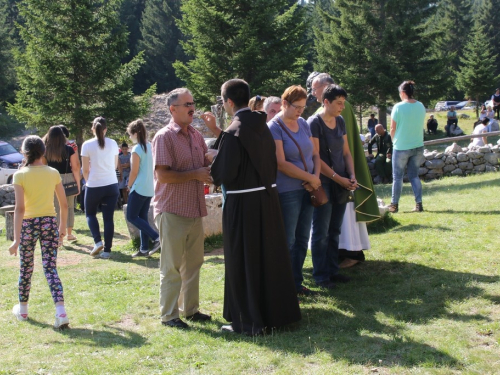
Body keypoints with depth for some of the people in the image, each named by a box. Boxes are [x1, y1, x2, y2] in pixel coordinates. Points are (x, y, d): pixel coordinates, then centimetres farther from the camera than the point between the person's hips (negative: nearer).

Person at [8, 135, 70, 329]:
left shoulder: (20, 175, -8)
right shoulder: (53, 173, 1)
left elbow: (20, 208, -15)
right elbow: (64, 204, 4)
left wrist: (16, 239, -14)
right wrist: (62, 228, 18)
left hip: (28, 224, -2)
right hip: (50, 223, 2)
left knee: (26, 268, 16)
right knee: (50, 268, 1)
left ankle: (22, 309, 34)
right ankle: (61, 312, -14)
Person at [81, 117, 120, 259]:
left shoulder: (87, 145, -7)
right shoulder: (113, 144, 1)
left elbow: (85, 169, -3)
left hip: (93, 185, -2)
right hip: (111, 185, 2)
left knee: (90, 213, 18)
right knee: (108, 217, 4)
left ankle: (98, 242, 1)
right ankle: (107, 250, 2)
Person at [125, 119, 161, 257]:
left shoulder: (137, 149, -15)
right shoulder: (150, 146, 9)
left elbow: (134, 172, -14)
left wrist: (129, 186, 2)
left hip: (139, 188, -8)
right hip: (150, 188, 8)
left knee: (132, 217, 0)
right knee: (143, 217, 11)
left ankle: (157, 237, -11)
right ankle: (144, 249, 10)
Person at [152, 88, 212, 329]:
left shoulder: (196, 136, 10)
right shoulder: (164, 137, -11)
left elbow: (206, 165, 21)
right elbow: (163, 175, -19)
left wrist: (208, 172, -1)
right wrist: (195, 175, -16)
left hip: (194, 210, 7)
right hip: (172, 211, -7)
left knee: (193, 263, 14)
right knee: (172, 266, 1)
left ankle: (190, 309, 26)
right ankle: (168, 315, 10)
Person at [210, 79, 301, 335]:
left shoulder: (233, 133, -17)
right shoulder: (262, 126, 6)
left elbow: (226, 174, -19)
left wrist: (211, 170, 2)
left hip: (242, 203, -8)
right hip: (268, 198, 8)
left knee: (243, 261, 3)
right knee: (269, 256, 17)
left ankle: (249, 321, 11)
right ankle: (275, 312, 29)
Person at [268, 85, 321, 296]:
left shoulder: (303, 124, 10)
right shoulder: (274, 127, -11)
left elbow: (314, 154, 13)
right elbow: (281, 163, -18)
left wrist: (316, 177, -6)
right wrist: (310, 178, -15)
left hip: (307, 190, 7)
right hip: (287, 191, -7)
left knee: (302, 239, 13)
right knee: (287, 241, 0)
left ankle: (296, 282, 24)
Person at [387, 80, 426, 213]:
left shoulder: (398, 107, -13)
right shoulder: (421, 106, 1)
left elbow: (393, 129, -8)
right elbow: (420, 125, 10)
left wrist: (394, 141, 9)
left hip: (401, 147, -4)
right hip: (418, 146, 4)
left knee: (397, 176, 7)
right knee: (414, 175, 12)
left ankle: (394, 205, 12)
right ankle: (419, 203, 5)